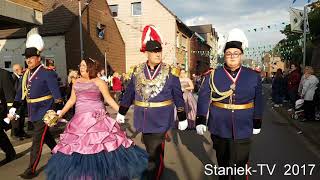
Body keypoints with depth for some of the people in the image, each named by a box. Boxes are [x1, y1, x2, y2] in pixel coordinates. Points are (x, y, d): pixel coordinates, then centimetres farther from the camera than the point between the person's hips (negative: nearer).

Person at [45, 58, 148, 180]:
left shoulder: (99, 82, -2)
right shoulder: (77, 82, 14)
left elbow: (109, 99, -4)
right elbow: (72, 100, 19)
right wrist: (61, 113, 15)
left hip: (97, 119, -5)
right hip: (80, 120, 5)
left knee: (99, 146, -7)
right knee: (77, 148, 7)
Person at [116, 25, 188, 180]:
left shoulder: (170, 72, -8)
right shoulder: (137, 71, 0)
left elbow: (178, 97, -2)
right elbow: (129, 93, 9)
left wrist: (182, 118, 1)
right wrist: (121, 112, 15)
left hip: (160, 120, -3)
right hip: (144, 119, 4)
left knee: (154, 152, -2)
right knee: (150, 149, 19)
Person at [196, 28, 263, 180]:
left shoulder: (254, 77, -1)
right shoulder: (212, 75, -4)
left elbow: (258, 102, 6)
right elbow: (203, 99, -5)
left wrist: (257, 123, 9)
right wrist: (200, 120, -11)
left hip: (243, 131, 0)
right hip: (219, 129, 0)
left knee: (240, 167, 8)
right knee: (222, 163, 20)